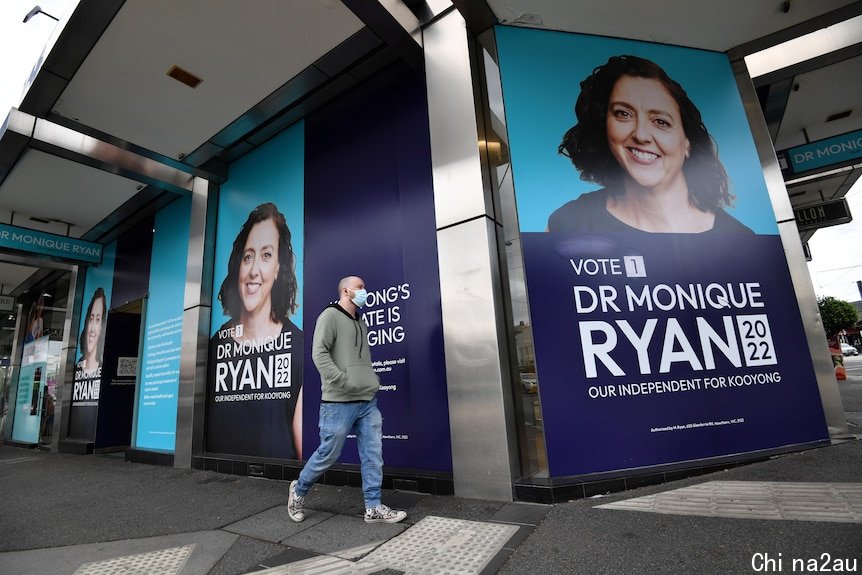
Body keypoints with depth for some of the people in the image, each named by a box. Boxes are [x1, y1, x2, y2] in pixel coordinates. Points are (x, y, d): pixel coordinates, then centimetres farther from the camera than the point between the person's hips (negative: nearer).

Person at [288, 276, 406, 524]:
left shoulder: (360, 322, 19)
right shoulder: (330, 315, -5)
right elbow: (319, 353, -16)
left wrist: (373, 379, 10)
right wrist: (343, 381, -21)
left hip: (367, 401, 7)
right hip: (339, 402, -7)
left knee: (373, 453, 6)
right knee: (328, 454, 5)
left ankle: (374, 508, 16)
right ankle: (299, 490, 30)